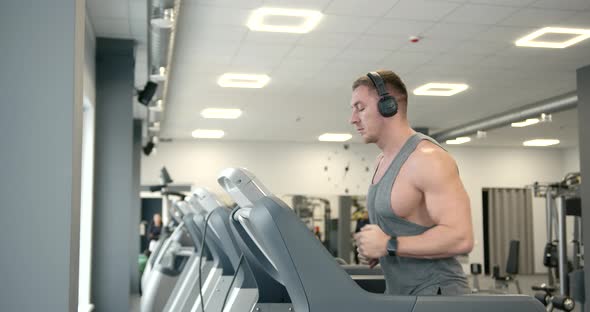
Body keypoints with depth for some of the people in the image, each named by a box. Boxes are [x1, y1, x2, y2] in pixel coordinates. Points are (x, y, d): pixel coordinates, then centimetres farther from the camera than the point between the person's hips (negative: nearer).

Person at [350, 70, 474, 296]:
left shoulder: (427, 158, -17)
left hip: (435, 295, -8)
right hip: (398, 294, 8)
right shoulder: (383, 160, 11)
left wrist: (388, 245, -22)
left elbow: (460, 238, -24)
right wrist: (375, 248, 4)